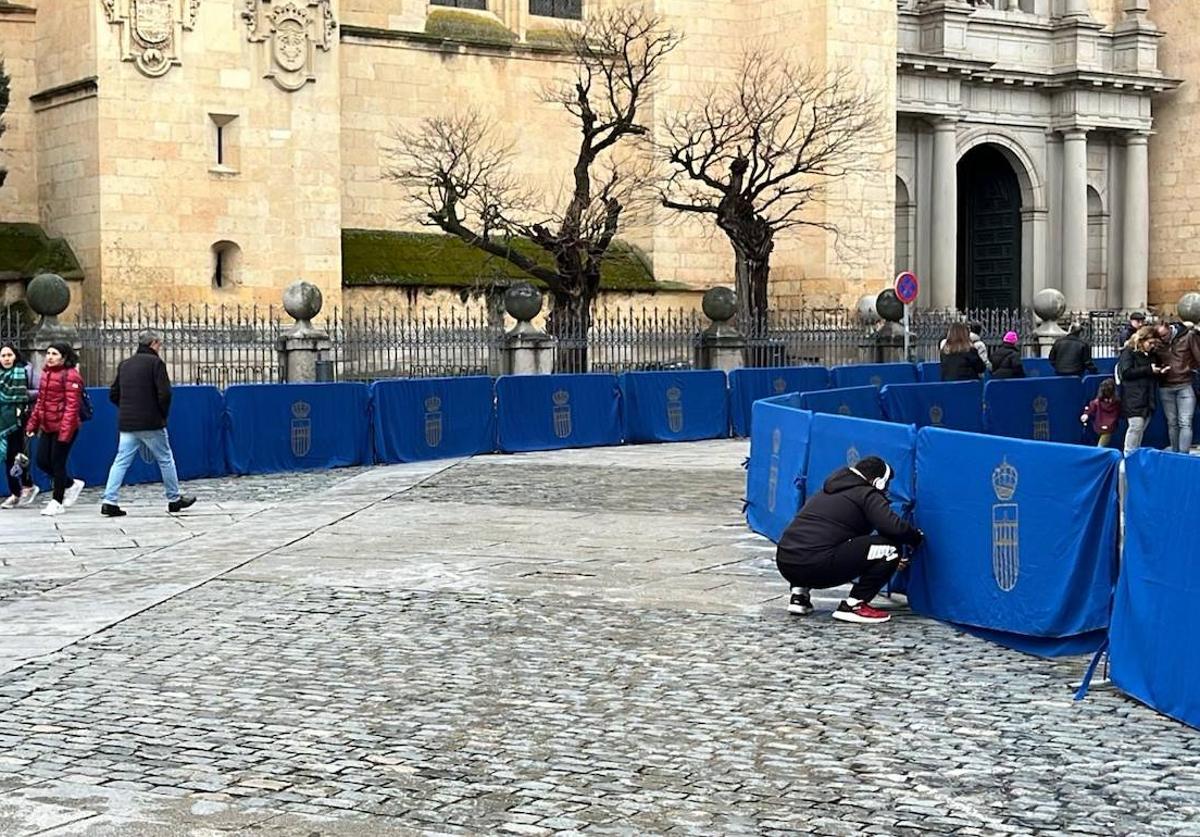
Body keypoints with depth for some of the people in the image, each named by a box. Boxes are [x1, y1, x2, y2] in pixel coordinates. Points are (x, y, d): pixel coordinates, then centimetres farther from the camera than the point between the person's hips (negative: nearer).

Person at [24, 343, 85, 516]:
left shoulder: (71, 376, -12)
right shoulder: (46, 373, 13)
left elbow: (72, 405, -18)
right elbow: (40, 400, 19)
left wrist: (65, 430, -24)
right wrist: (33, 423, 14)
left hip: (63, 427, -8)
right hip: (47, 427, 8)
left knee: (57, 463, -1)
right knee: (42, 461, 7)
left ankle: (57, 502, 13)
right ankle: (71, 484, 27)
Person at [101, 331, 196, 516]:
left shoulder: (125, 364, 13)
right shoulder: (155, 362, -7)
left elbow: (113, 394, 15)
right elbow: (165, 393, -15)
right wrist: (163, 414, -1)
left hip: (126, 424, 6)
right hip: (151, 424, -5)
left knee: (121, 462, 4)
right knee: (165, 460, 9)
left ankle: (109, 501, -6)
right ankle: (174, 499, 17)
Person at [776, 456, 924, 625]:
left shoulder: (829, 491, 29)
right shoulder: (868, 494, 5)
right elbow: (894, 527, -11)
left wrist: (888, 562, 45)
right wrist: (918, 537, 11)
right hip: (815, 565, -8)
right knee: (890, 547, 0)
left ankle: (799, 593, 21)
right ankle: (853, 605, -1)